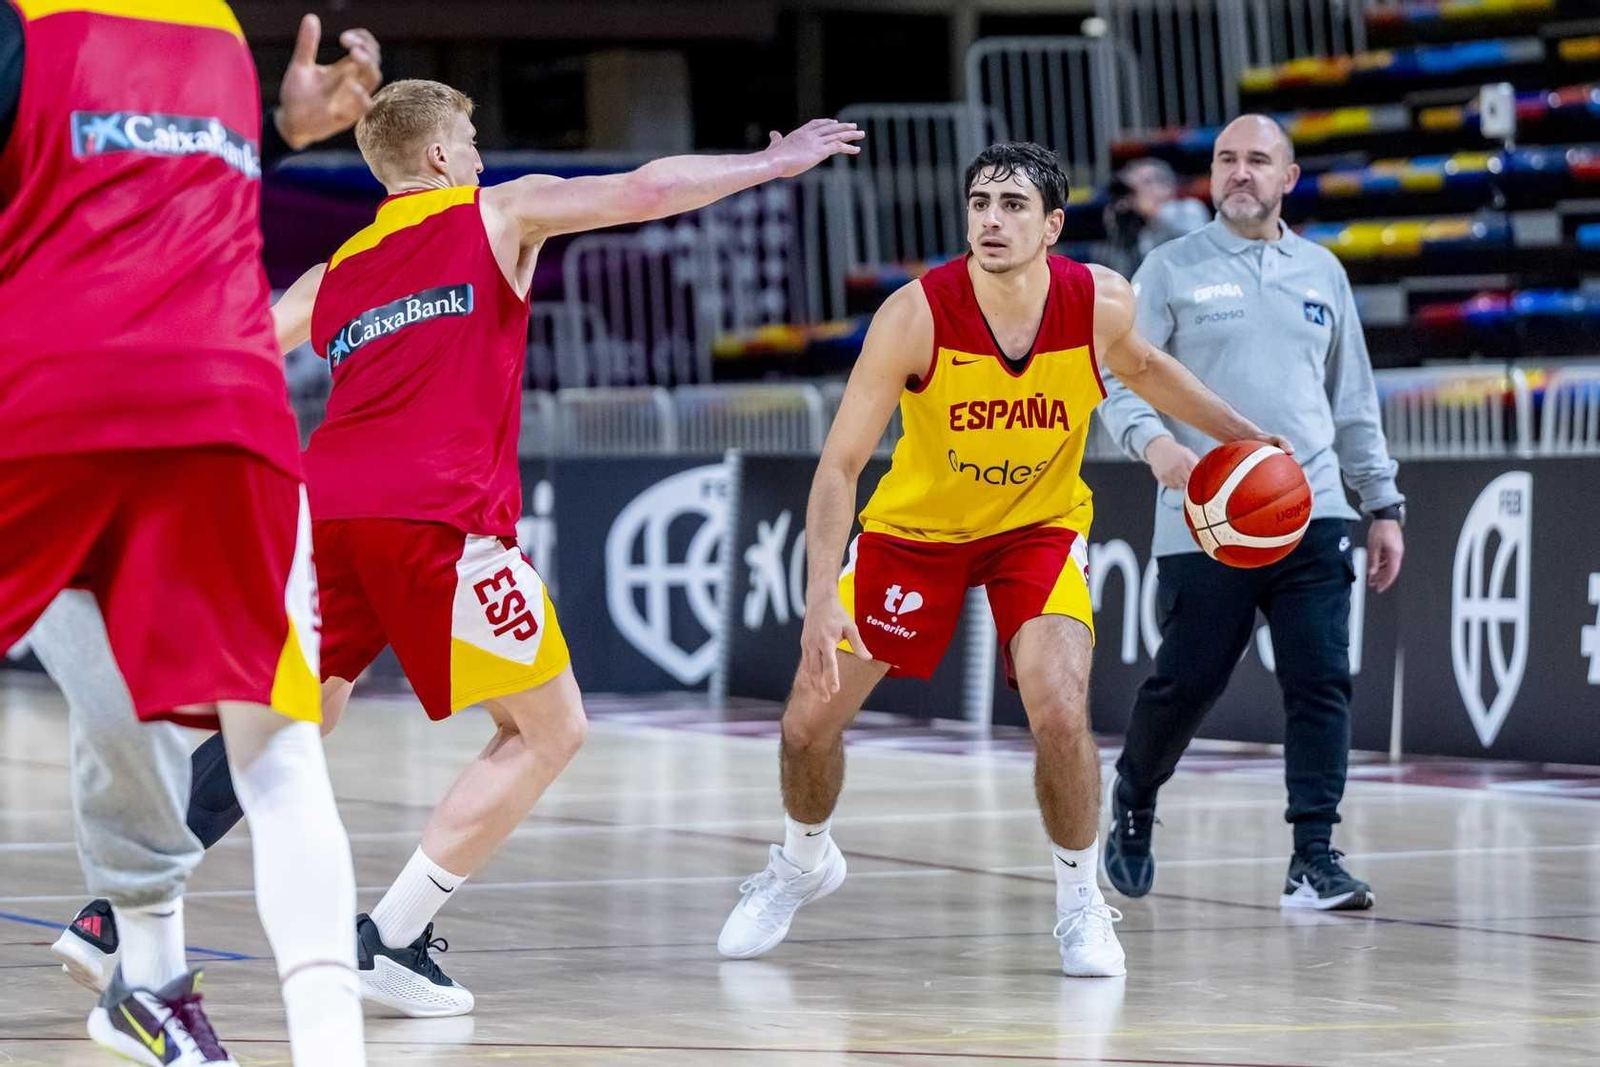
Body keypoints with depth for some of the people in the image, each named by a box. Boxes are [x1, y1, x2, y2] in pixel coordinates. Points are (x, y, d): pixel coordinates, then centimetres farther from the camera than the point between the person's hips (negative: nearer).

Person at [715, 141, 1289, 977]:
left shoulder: (1101, 303, -21)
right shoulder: (915, 315, -29)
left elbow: (1140, 367, 6)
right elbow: (840, 463, -25)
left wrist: (1243, 436, 7)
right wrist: (822, 599, -35)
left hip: (1039, 526, 0)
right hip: (915, 525, 0)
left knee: (1060, 713, -22)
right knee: (810, 719, 2)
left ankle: (1080, 901, 3)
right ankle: (803, 861, 35)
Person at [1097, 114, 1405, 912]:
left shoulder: (1321, 272, 14)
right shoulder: (1172, 270, 3)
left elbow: (1353, 402, 20)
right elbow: (1118, 379, -2)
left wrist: (1383, 506, 15)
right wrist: (1155, 442, -22)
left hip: (1310, 518, 3)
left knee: (1321, 684, -7)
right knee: (1185, 682, 0)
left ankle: (1314, 860, -5)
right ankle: (1132, 806, 28)